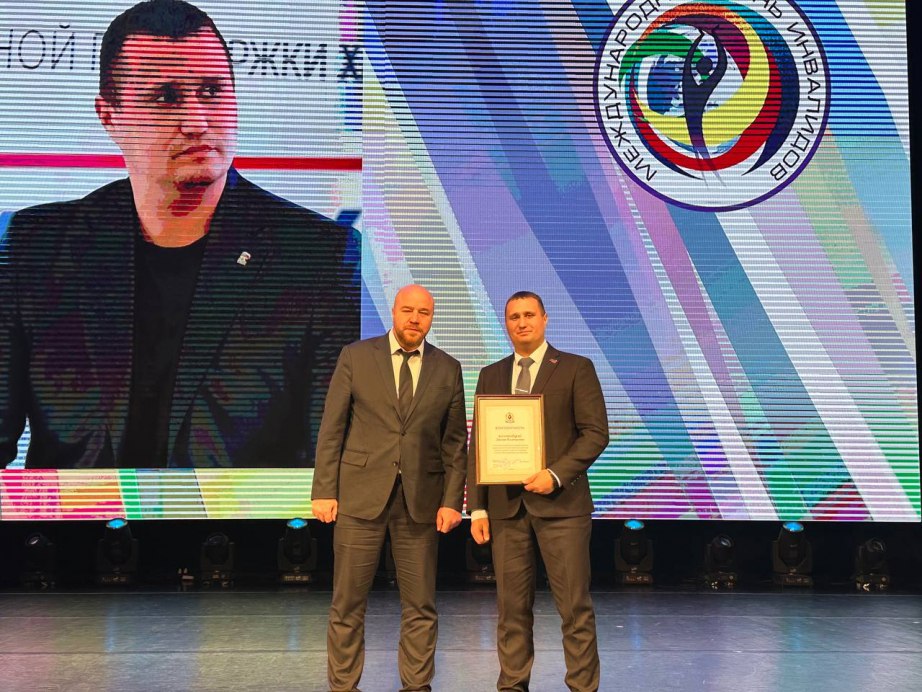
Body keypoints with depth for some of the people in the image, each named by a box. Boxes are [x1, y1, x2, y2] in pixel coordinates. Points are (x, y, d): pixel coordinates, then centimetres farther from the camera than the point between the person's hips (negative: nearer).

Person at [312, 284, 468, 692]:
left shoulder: (447, 369, 7)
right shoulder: (356, 356, 2)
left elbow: (455, 441, 7)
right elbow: (331, 429, 0)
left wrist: (452, 500, -1)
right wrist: (324, 490, -6)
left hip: (421, 499, 2)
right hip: (361, 493, -1)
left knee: (420, 606, 7)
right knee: (348, 604, 4)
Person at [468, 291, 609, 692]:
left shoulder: (576, 369, 3)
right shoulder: (491, 375, 14)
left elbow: (596, 433, -3)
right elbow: (478, 444, 12)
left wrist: (556, 475, -15)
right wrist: (477, 507, 4)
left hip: (561, 502, -3)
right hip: (505, 505, 3)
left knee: (575, 607, 0)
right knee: (512, 607, 7)